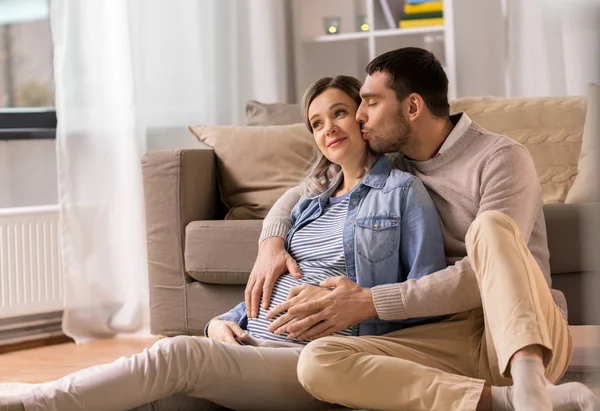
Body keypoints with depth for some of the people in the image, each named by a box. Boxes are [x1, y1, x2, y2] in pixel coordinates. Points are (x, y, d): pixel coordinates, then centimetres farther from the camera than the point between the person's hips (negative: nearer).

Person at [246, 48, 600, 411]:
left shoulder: (500, 158, -3)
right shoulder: (395, 165, 17)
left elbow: (488, 272, -15)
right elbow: (300, 193, 29)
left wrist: (372, 302, -17)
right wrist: (271, 242, 6)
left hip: (529, 334, -5)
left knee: (491, 226, -33)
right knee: (317, 363, -24)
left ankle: (529, 381, -52)